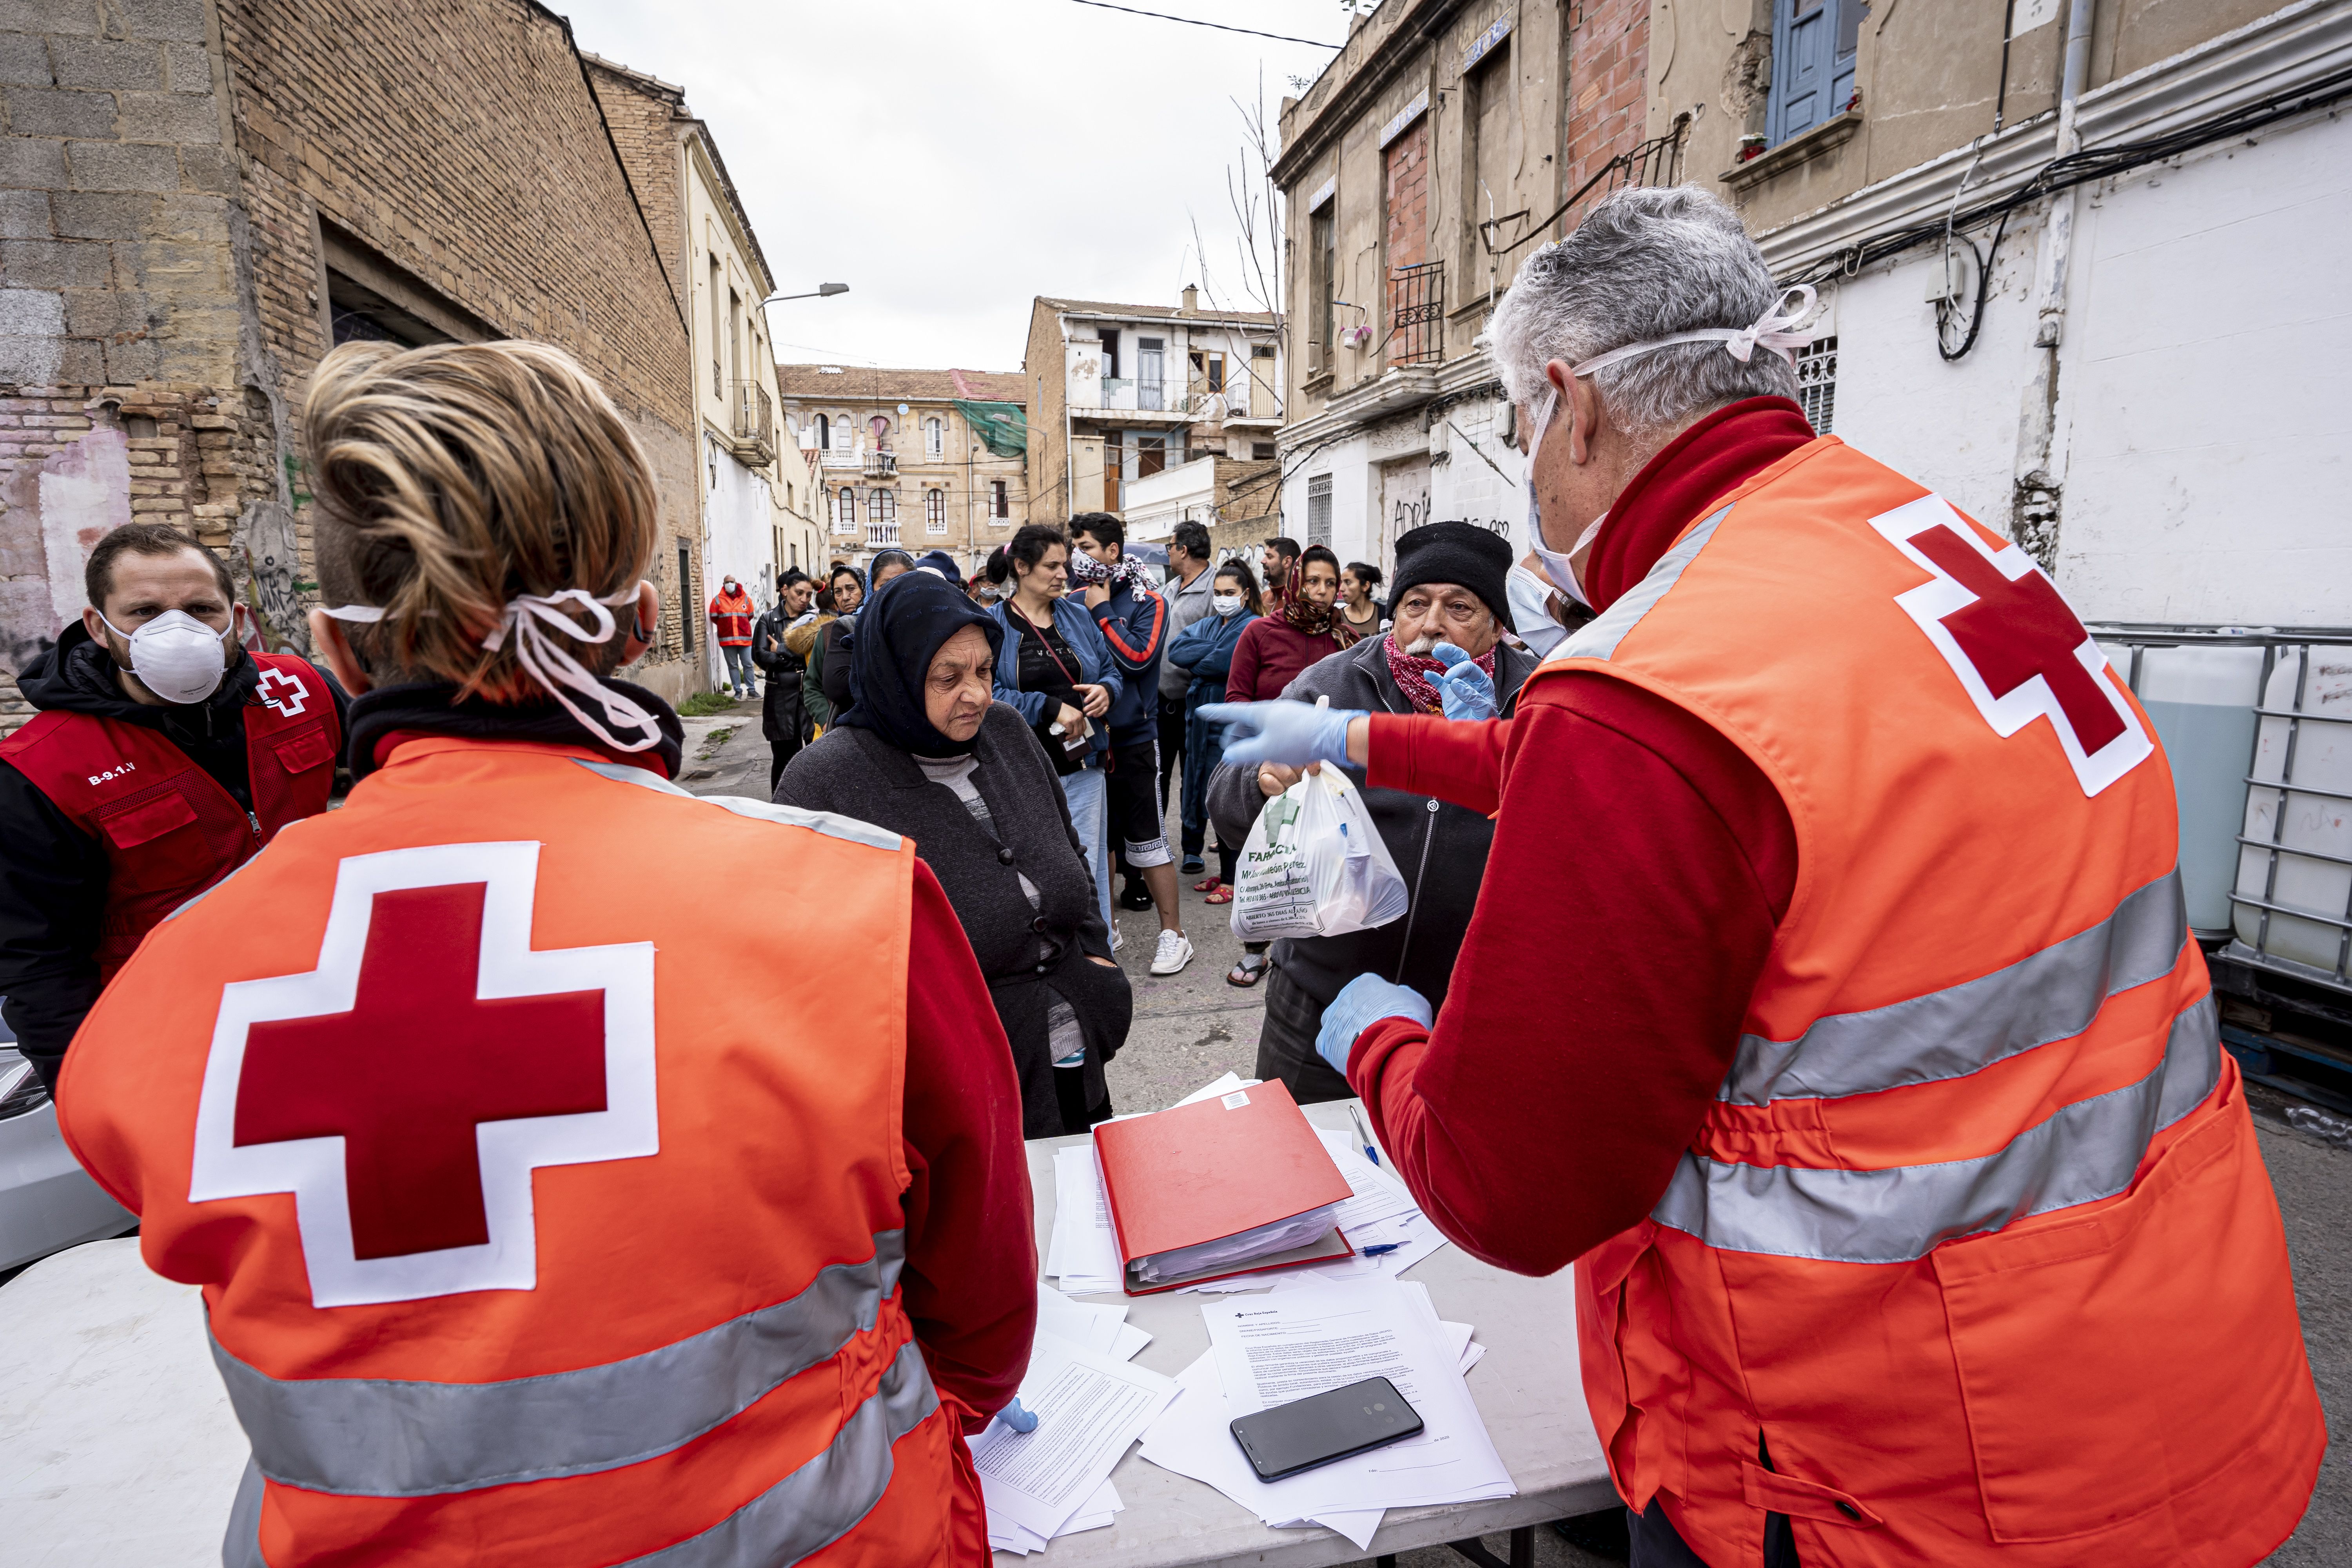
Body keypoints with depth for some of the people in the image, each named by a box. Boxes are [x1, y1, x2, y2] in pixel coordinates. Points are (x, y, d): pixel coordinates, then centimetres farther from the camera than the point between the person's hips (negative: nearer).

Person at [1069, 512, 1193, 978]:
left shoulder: (1146, 603, -4)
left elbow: (1138, 657, -18)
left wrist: (1101, 612, -13)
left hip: (1132, 739, -5)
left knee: (1146, 841, -1)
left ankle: (1173, 933, 11)